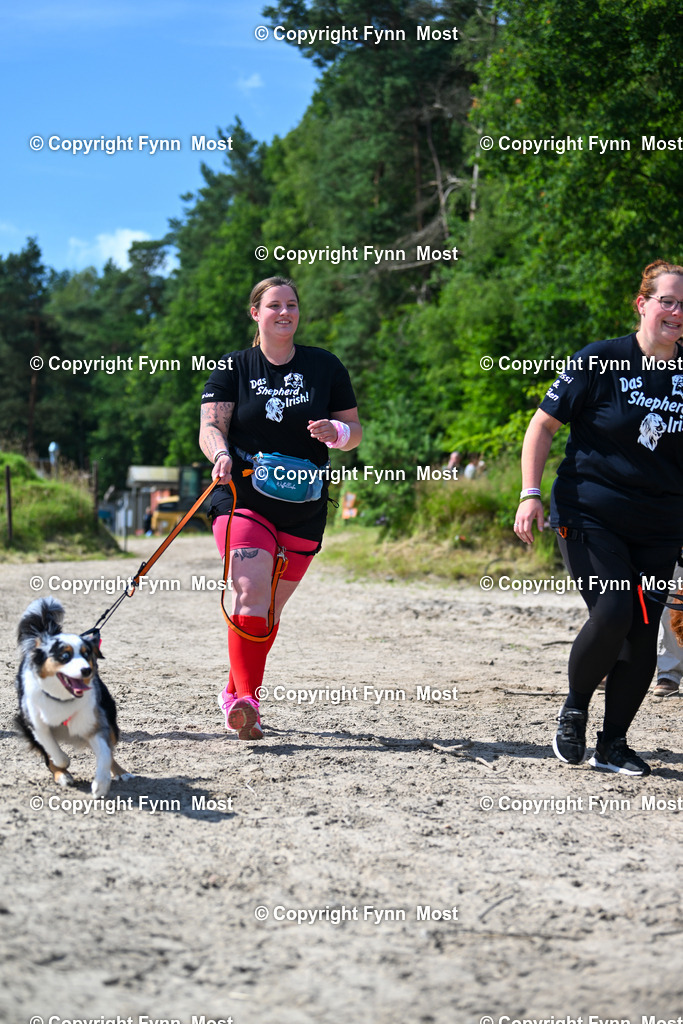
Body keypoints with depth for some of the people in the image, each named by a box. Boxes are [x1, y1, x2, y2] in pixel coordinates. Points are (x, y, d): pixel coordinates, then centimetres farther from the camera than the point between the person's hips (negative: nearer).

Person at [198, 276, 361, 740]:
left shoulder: (325, 367, 8)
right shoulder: (232, 368, 5)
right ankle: (246, 699, -24)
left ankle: (235, 693, 26)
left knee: (271, 607, 8)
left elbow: (355, 430, 10)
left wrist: (336, 433, -13)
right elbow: (211, 427, -4)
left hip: (304, 510, 2)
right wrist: (221, 454, -27)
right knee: (251, 594, -20)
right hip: (243, 496, -2)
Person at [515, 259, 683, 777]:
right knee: (612, 612, -19)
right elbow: (544, 424, -1)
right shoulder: (601, 360, -5)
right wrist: (531, 494, -10)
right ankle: (574, 709, 8)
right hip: (590, 515, -4)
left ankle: (613, 743, 15)